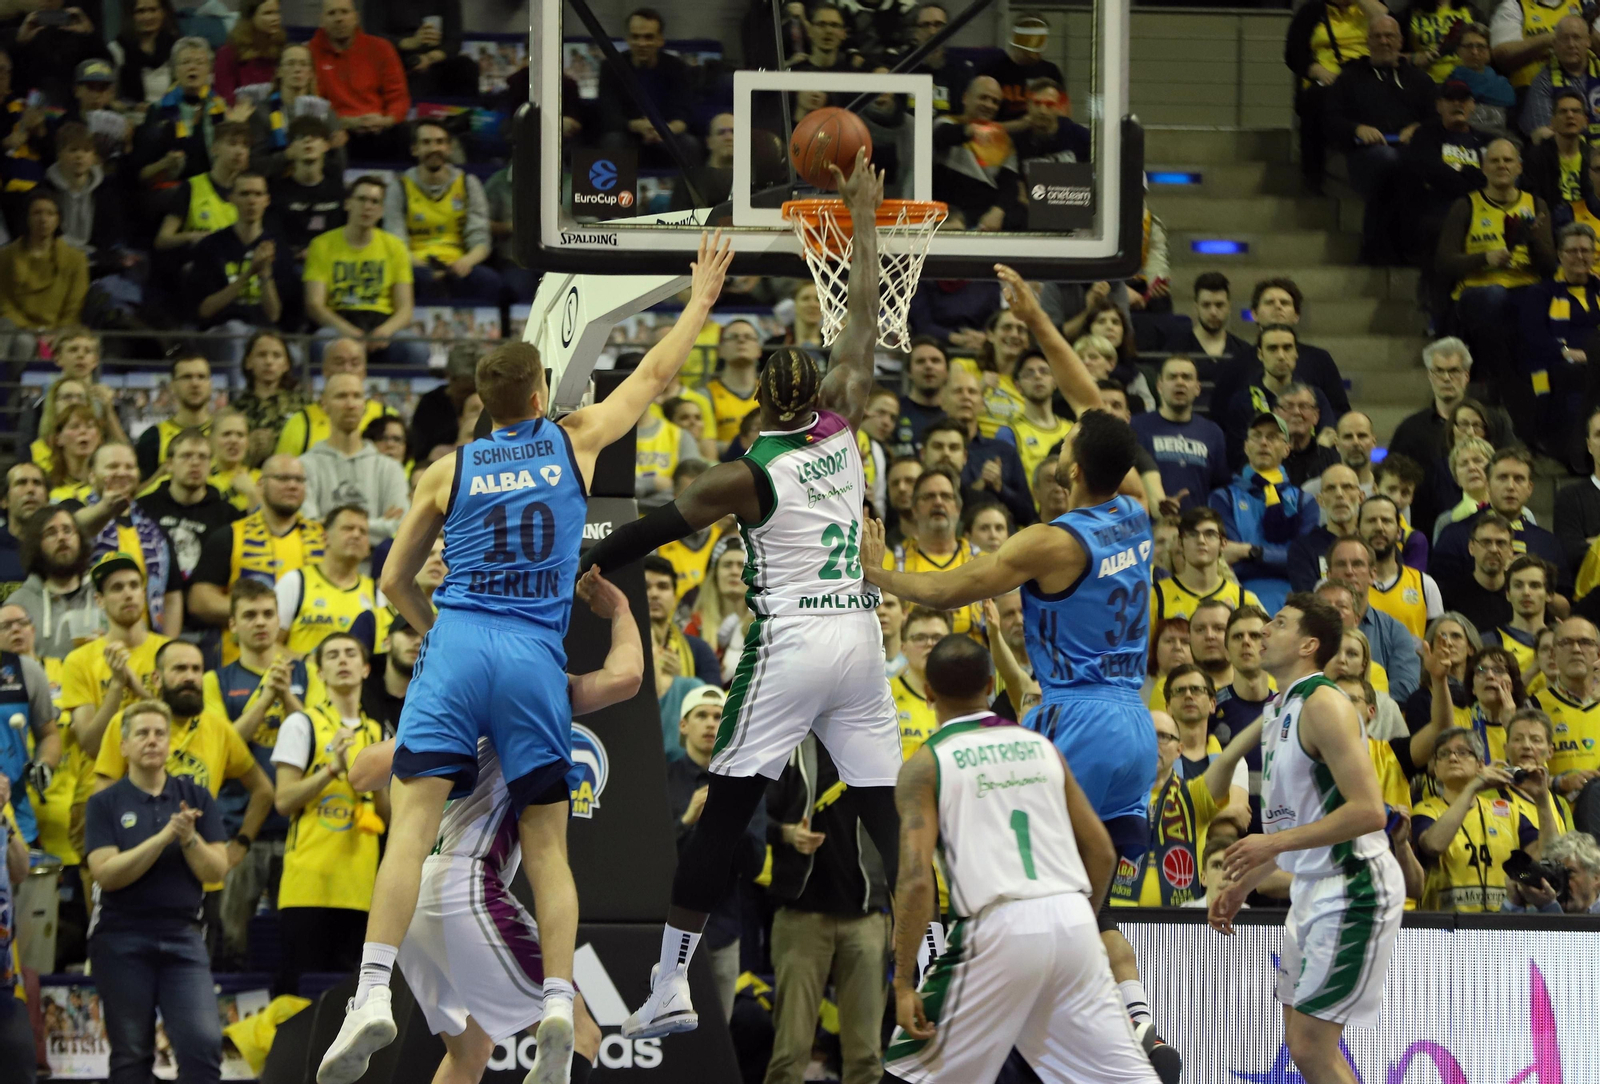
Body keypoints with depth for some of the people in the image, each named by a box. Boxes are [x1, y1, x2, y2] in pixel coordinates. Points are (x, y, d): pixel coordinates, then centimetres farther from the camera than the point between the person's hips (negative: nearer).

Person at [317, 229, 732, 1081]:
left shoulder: (448, 471, 13)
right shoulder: (574, 442, 12)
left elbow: (394, 584, 17)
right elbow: (656, 374, 24)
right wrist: (702, 298, 37)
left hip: (457, 644, -1)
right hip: (536, 657, 1)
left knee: (412, 821, -10)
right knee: (545, 842, 8)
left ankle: (373, 993, -25)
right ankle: (559, 996, -9)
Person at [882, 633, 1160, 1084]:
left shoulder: (924, 766, 2)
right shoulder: (1041, 746, 16)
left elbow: (916, 879, -8)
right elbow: (1102, 852, 15)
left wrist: (903, 983, -6)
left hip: (999, 928, -4)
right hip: (1072, 918, 4)